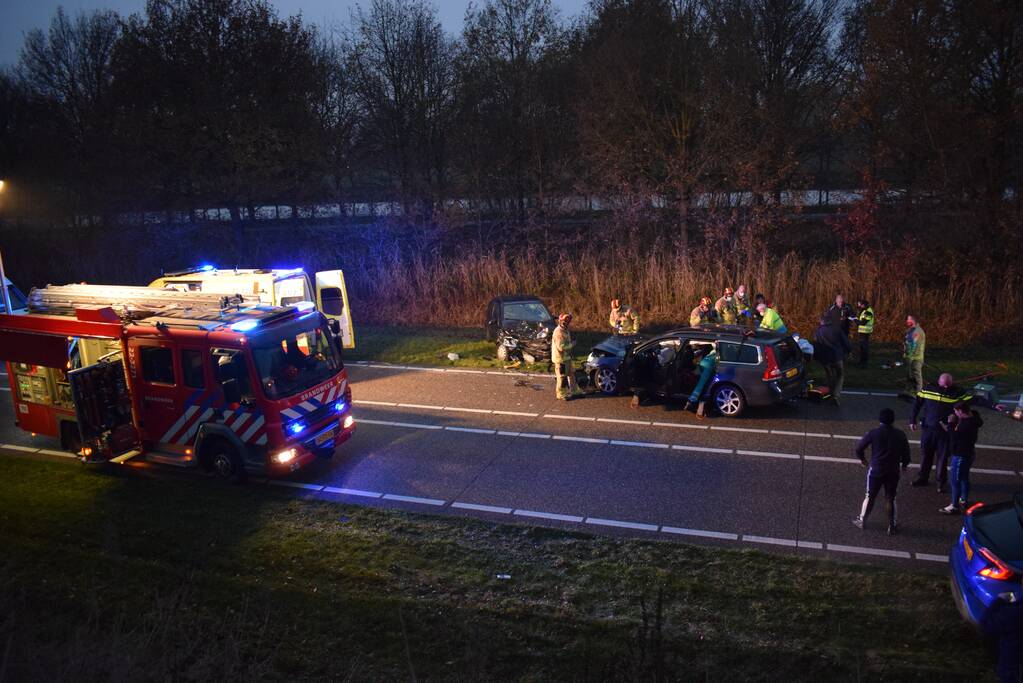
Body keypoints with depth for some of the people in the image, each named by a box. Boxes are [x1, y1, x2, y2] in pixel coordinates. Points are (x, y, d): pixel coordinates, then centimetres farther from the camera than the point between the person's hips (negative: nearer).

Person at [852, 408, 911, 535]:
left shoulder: (873, 433, -11)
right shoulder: (900, 434, -5)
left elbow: (859, 447, -6)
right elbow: (906, 452, 3)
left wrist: (862, 458, 14)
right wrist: (904, 464, 22)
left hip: (875, 470, -1)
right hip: (893, 472, 1)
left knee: (870, 496, 13)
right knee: (890, 498, 13)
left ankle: (861, 520, 25)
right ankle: (892, 526, 19)